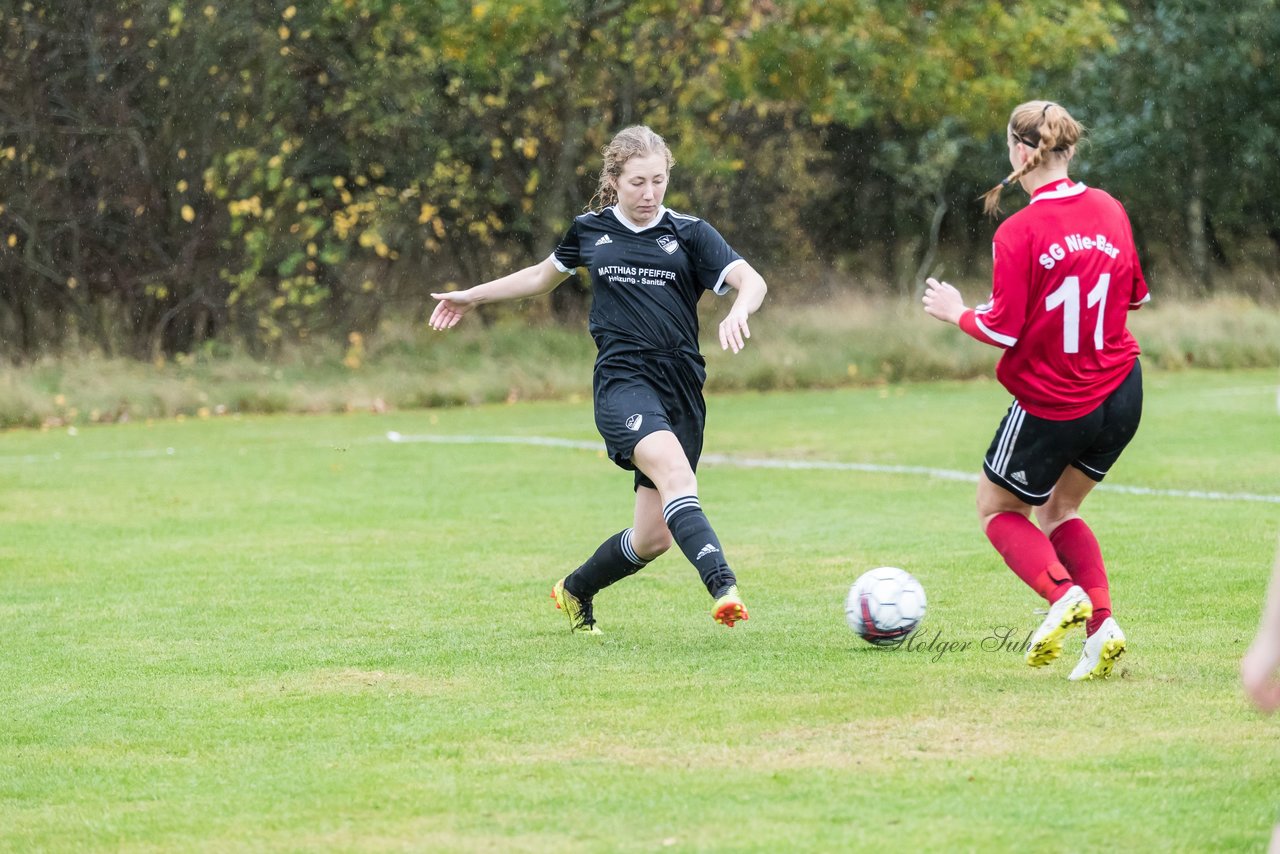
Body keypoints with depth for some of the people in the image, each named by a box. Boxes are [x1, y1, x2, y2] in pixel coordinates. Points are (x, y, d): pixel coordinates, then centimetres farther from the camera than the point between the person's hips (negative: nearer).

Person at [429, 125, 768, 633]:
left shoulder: (689, 234, 7)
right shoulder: (590, 231, 11)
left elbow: (751, 281, -6)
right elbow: (544, 276, 31)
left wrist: (739, 311, -29)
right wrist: (472, 297, 38)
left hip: (681, 389, 2)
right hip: (622, 381, -2)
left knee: (654, 538, 2)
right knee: (676, 472, -32)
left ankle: (576, 590, 30)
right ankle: (723, 587, -48)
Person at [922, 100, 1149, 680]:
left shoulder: (1018, 232, -18)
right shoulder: (1109, 211, 0)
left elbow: (1002, 329, -18)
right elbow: (1135, 294, 12)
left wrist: (956, 312, 0)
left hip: (1050, 404, -6)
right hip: (1121, 394, 6)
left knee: (997, 509, 16)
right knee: (1057, 510, 23)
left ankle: (1064, 594, -10)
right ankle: (1101, 623, 4)